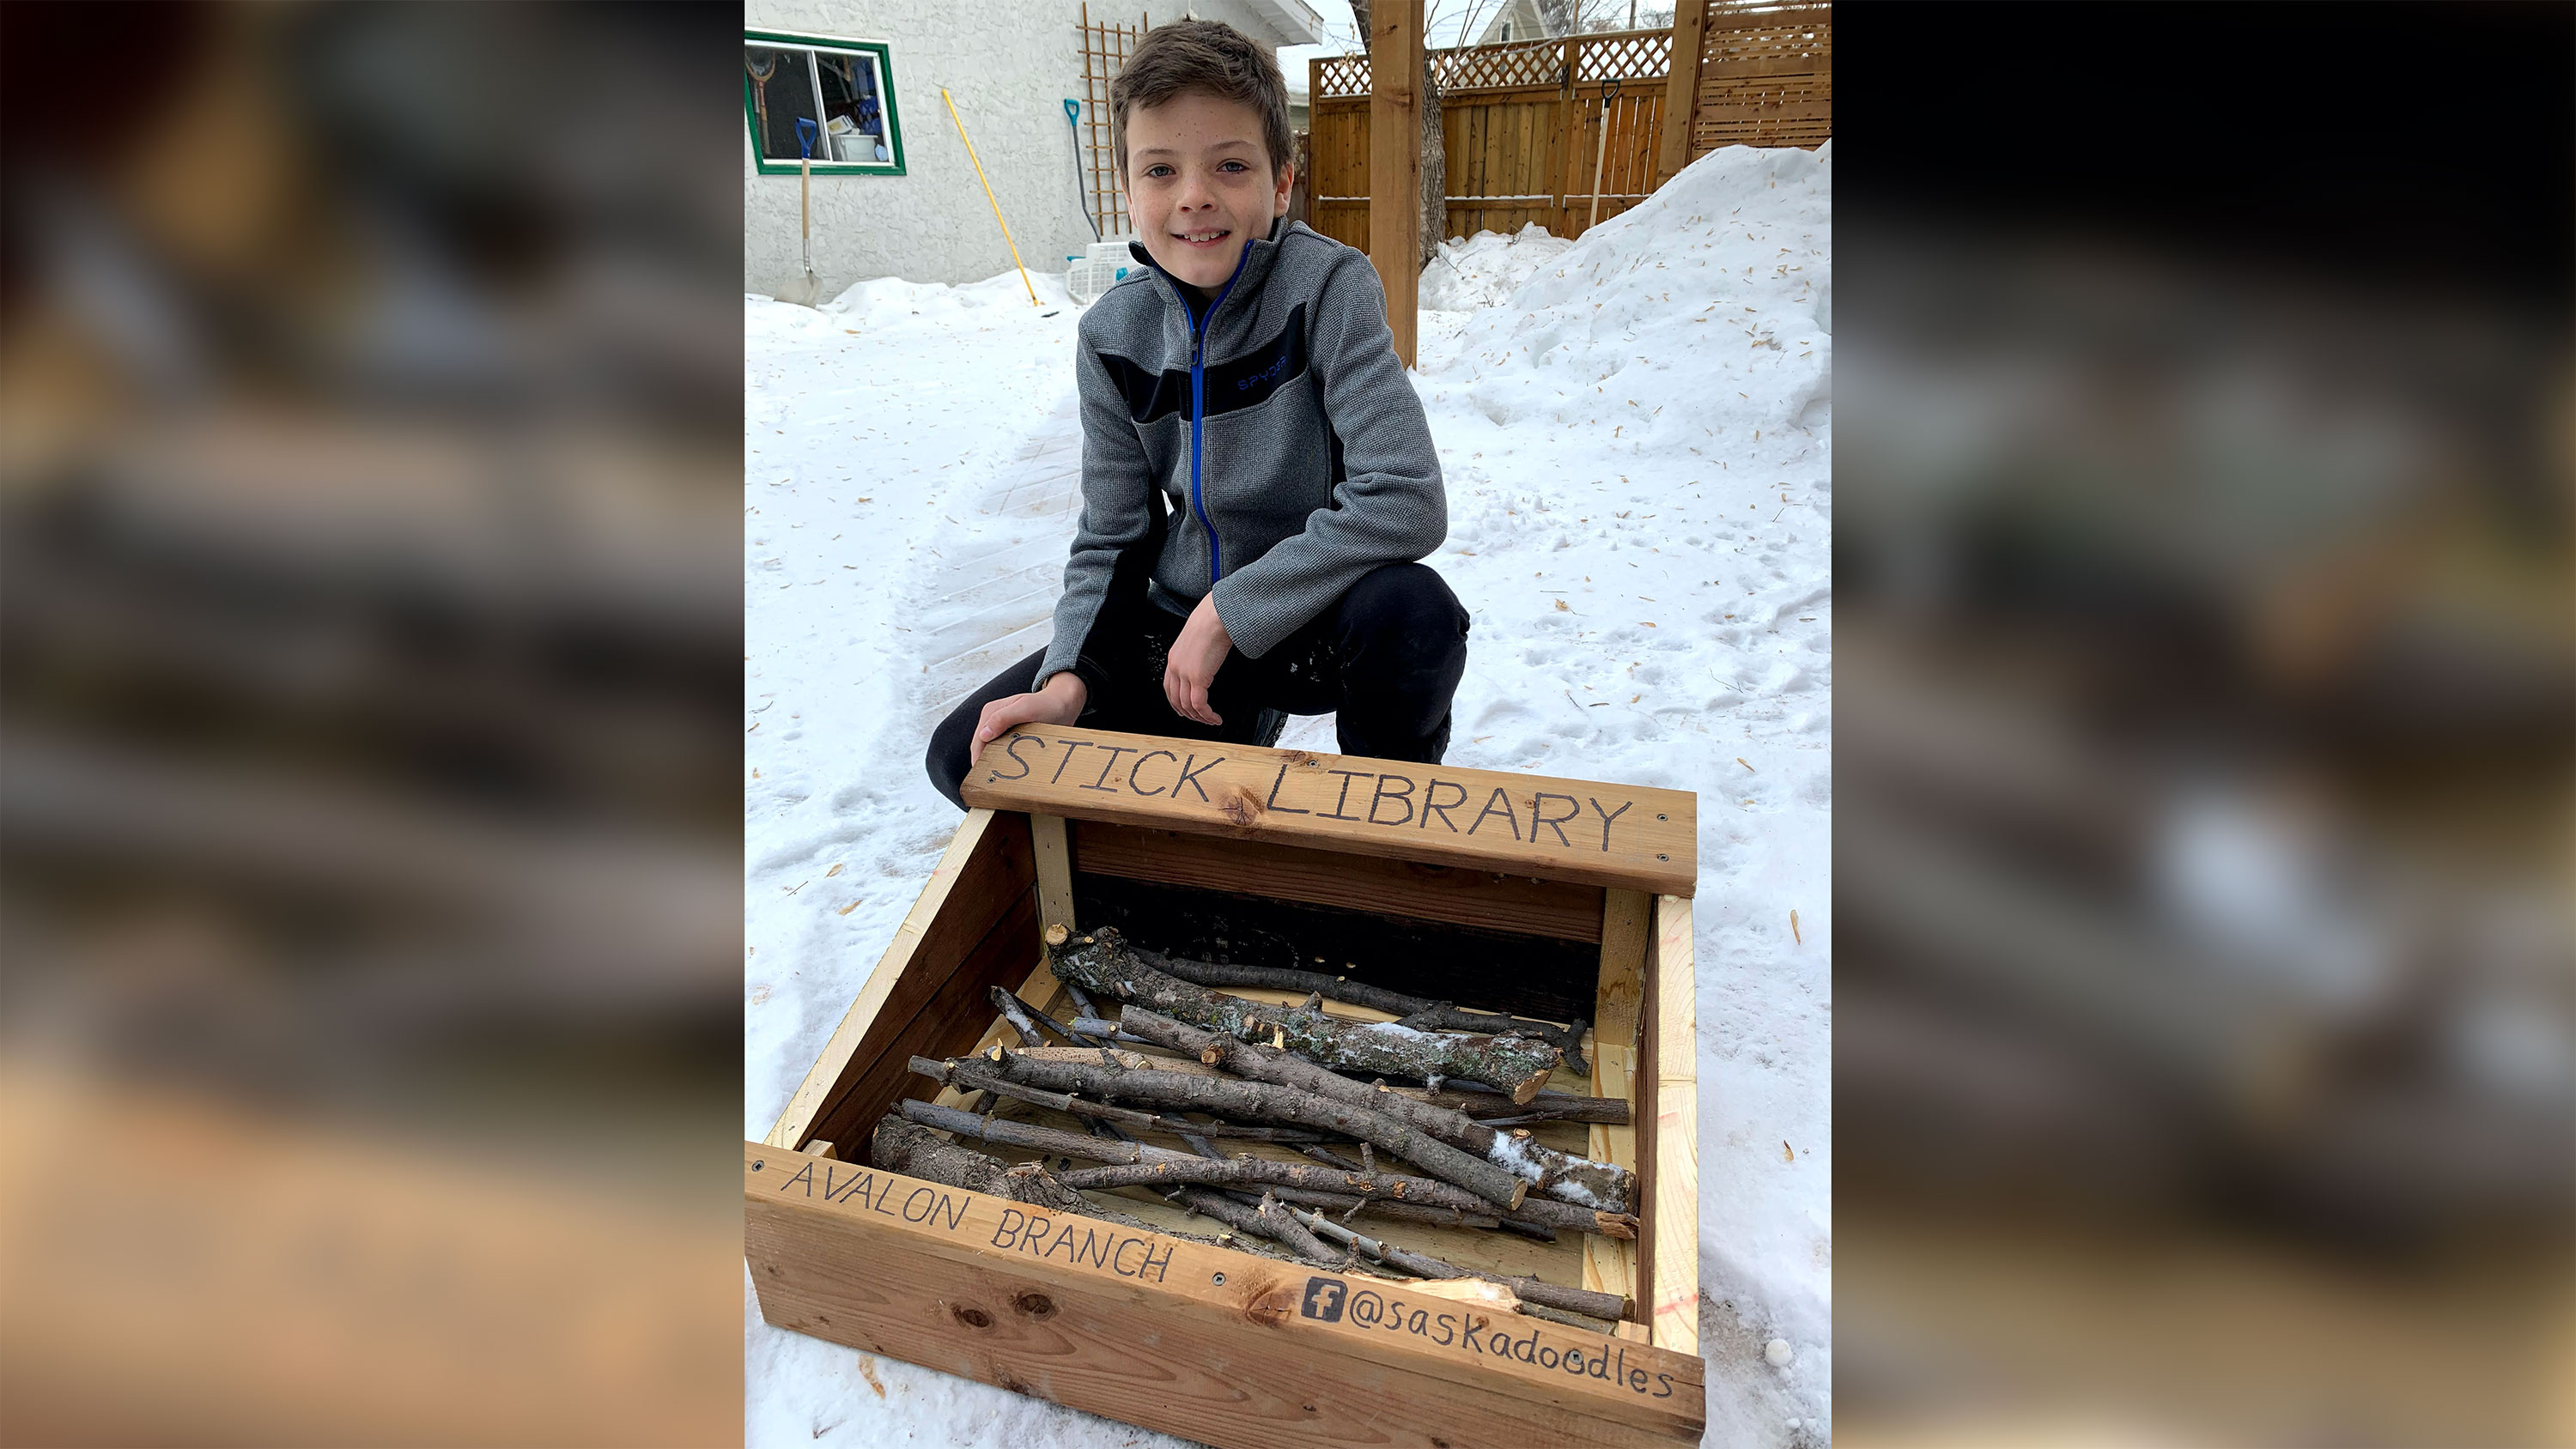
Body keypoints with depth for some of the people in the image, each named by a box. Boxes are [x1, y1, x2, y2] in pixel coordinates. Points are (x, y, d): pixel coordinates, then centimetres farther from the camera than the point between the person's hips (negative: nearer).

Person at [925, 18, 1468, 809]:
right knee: (970, 756, -7)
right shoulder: (1113, 336, -4)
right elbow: (1111, 539, 2)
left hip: (1312, 623, -4)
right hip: (1181, 628, 4)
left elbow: (1406, 499, -27)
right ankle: (1231, 738, 15)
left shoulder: (1328, 287, -17)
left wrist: (1230, 611, -25)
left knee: (1411, 611, -38)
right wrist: (1069, 676, -16)